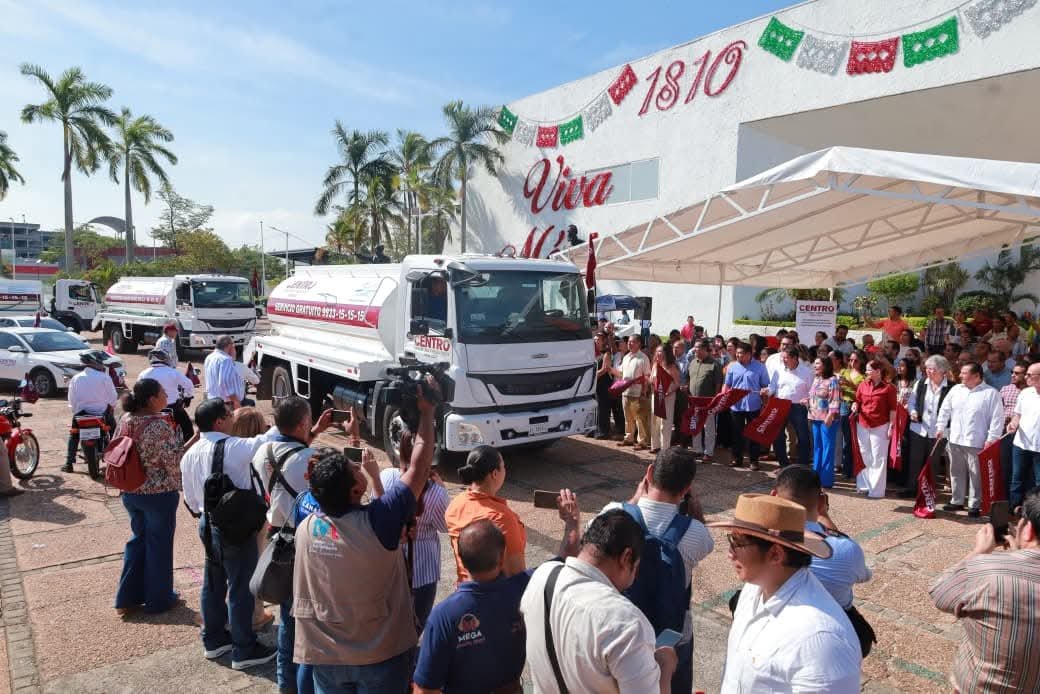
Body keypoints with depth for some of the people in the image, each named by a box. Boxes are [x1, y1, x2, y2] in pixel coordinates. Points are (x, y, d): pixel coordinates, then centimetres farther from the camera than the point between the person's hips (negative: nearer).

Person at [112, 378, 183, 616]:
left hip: (129, 492, 7)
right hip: (159, 494, -7)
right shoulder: (160, 425, -24)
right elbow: (174, 462, -22)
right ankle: (158, 599, 25)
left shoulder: (125, 419, -1)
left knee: (138, 538, 22)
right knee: (159, 544, 10)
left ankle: (127, 597, 28)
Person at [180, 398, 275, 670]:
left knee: (213, 583, 21)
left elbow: (190, 498, 11)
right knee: (241, 588, 4)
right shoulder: (234, 447, -22)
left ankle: (213, 639, 36)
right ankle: (244, 650, 16)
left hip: (208, 525, 8)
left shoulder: (190, 454, 2)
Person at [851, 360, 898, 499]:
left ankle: (877, 490, 8)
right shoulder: (862, 385, 4)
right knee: (864, 456, 12)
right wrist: (855, 406, -6)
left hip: (880, 427, -4)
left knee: (878, 458, 1)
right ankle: (864, 485, 23)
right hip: (862, 425, 4)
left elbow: (892, 409, -5)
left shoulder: (888, 387, -7)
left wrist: (891, 427, -8)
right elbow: (857, 400, 16)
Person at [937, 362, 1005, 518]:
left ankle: (974, 505, 13)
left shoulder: (991, 393, -7)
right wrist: (940, 428, 10)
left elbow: (997, 418, -10)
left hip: (976, 442, -5)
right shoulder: (956, 389, 8)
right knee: (956, 472, 14)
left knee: (976, 475, 3)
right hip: (955, 439, 5)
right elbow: (945, 410, 15)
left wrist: (991, 439, -14)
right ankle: (957, 501, 26)